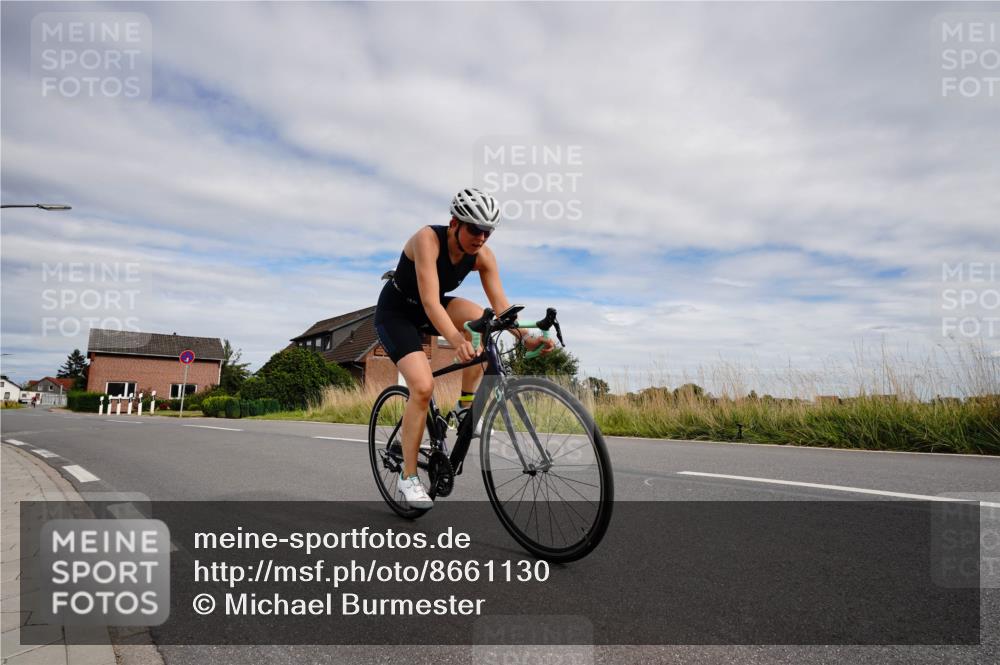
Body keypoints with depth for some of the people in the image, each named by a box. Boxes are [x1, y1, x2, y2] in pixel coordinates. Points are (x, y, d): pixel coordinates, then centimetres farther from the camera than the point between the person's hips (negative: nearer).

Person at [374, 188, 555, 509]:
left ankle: (466, 408, -11)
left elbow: (500, 304, -18)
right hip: (395, 312, -5)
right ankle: (407, 478, -5)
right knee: (423, 386, -22)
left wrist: (524, 337, -36)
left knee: (480, 319, -27)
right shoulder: (427, 239, -30)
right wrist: (457, 341, -55)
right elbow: (430, 302, -40)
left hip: (429, 310, 5)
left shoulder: (483, 255, -14)